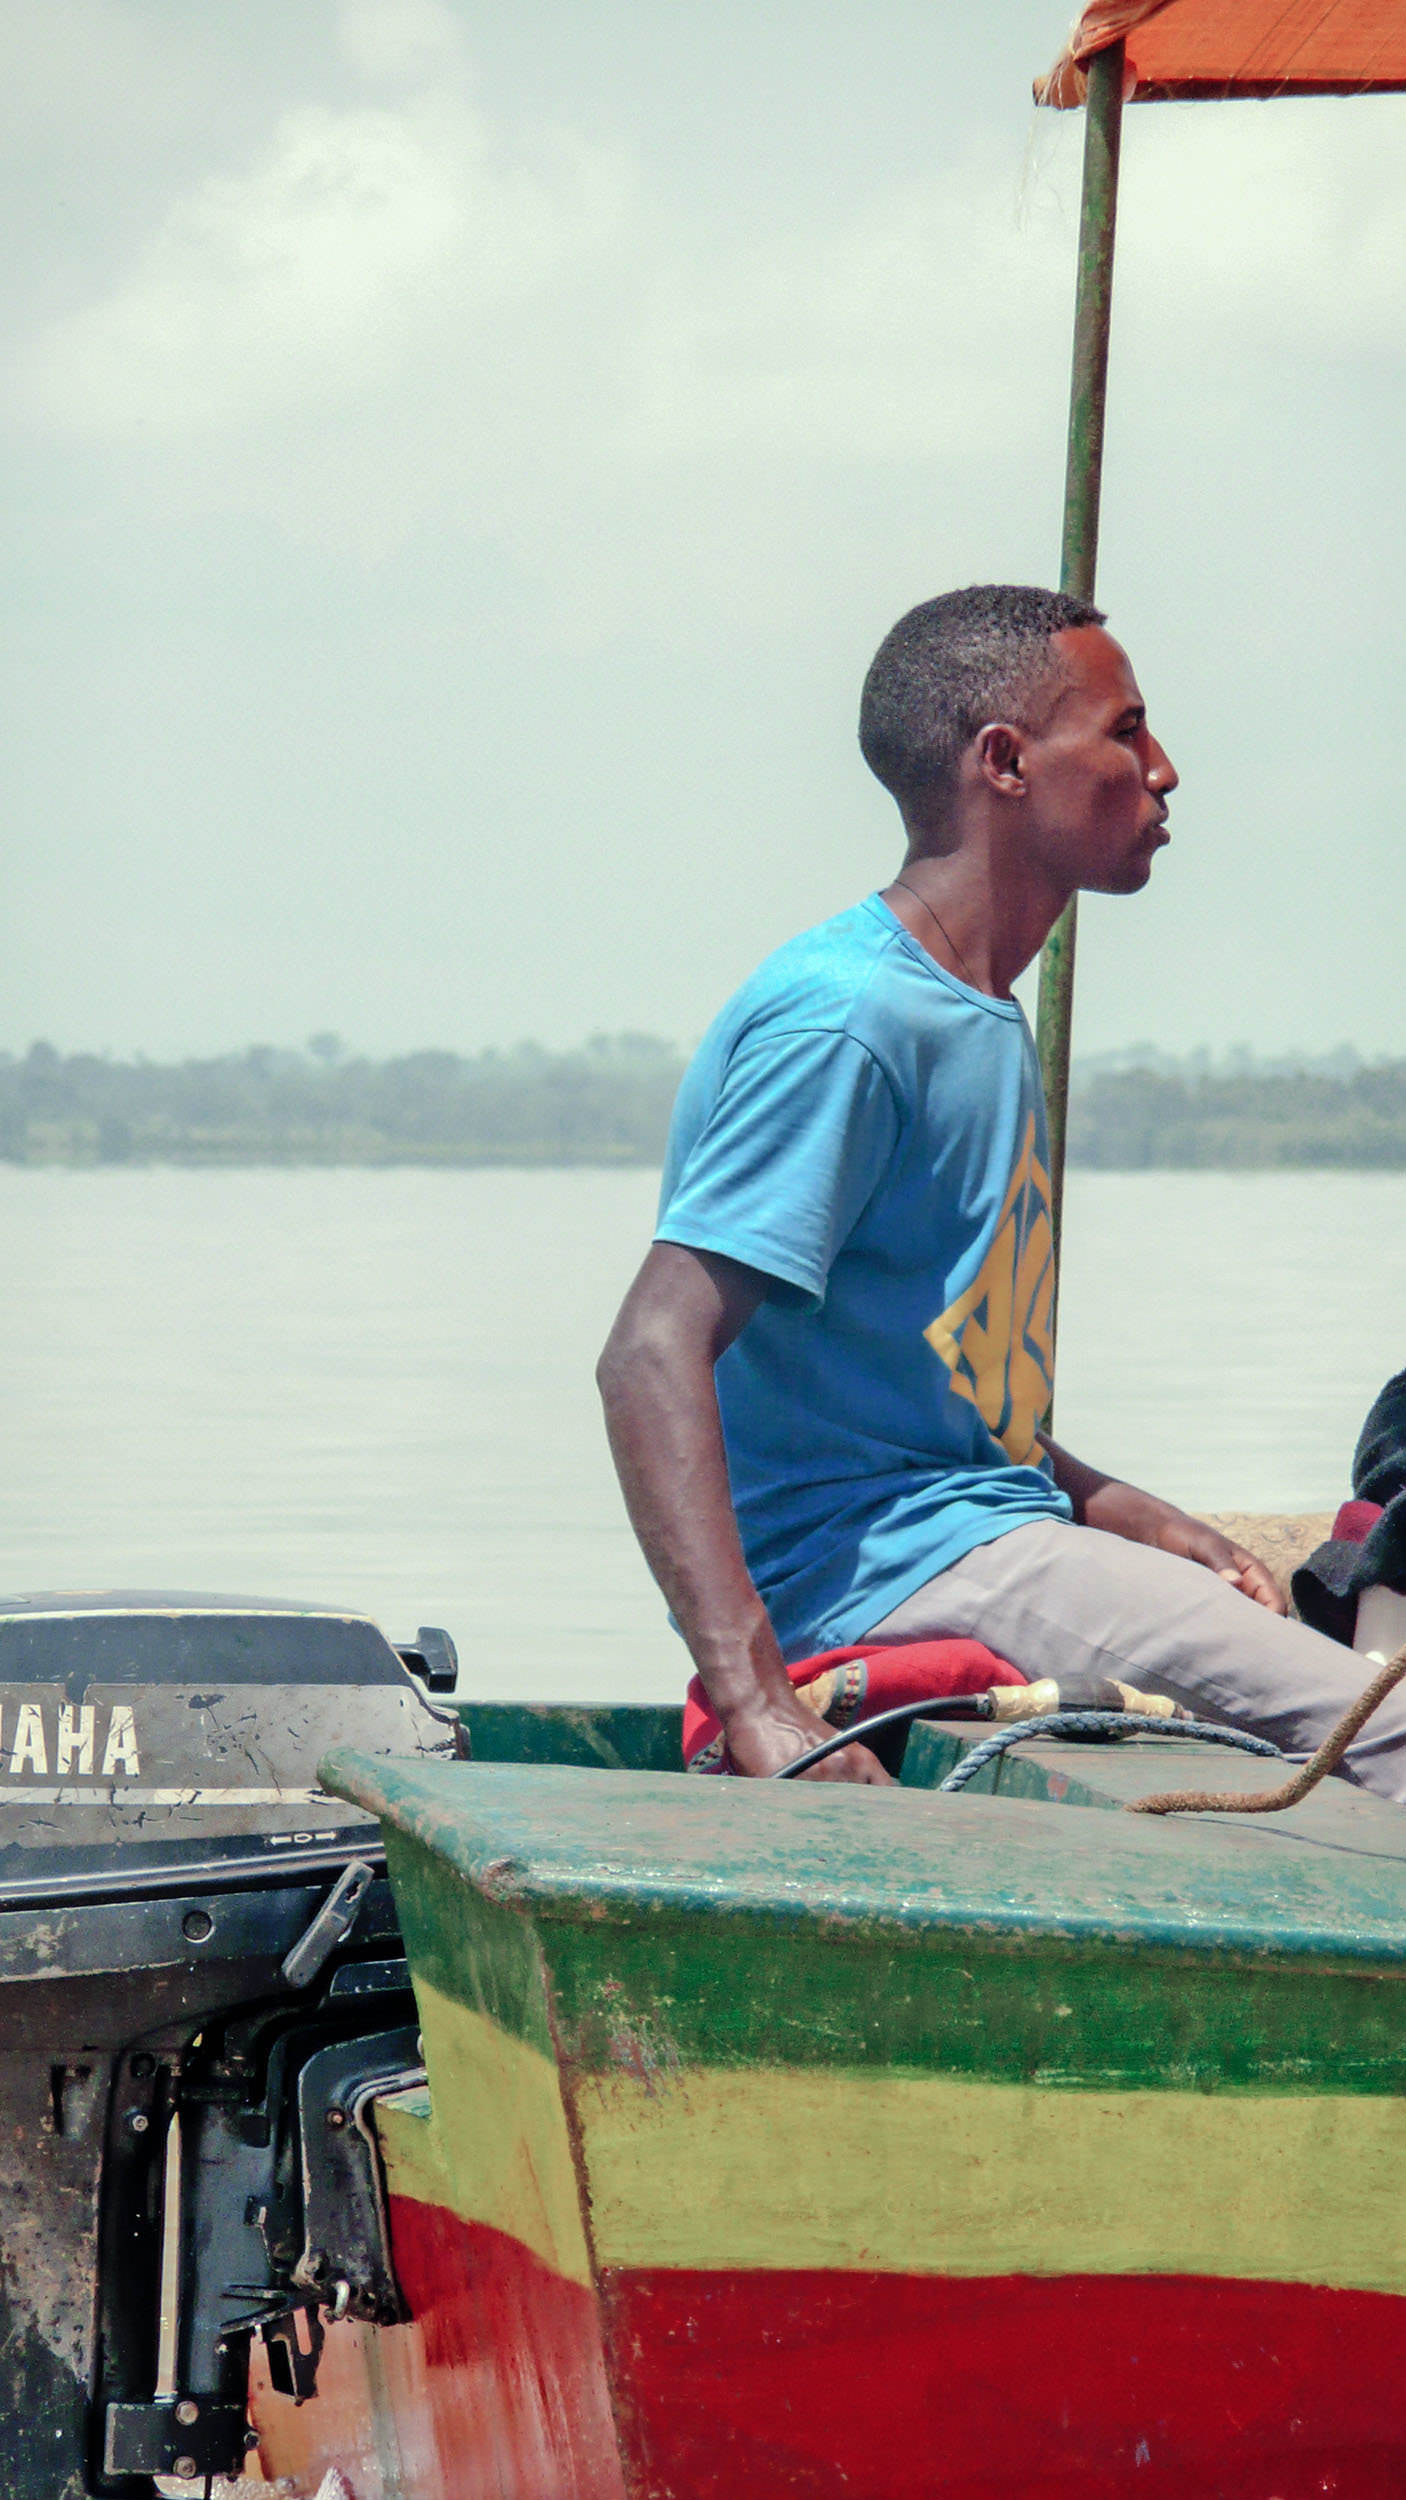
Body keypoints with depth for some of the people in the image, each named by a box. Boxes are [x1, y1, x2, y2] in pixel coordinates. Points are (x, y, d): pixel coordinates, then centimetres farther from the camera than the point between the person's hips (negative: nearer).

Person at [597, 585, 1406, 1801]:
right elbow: (655, 1356, -23)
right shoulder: (846, 1018, -13)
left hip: (983, 1539, 10)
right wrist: (757, 1705, -34)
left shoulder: (986, 1025, 20)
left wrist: (1145, 1527, 14)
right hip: (873, 1564, -10)